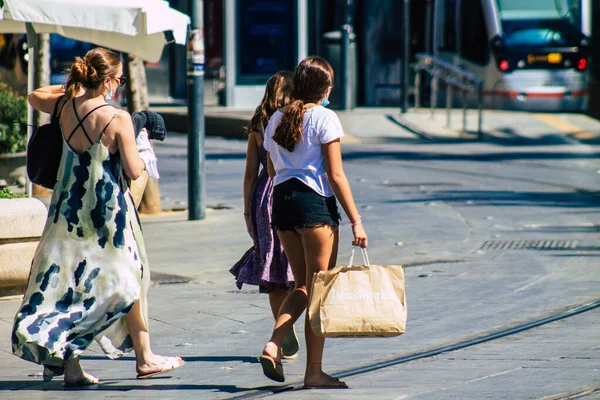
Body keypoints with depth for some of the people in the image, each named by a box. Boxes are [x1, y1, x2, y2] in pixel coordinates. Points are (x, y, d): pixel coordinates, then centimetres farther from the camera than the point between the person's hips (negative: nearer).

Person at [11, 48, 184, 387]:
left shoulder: (65, 107, -2)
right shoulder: (118, 119, -17)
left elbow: (35, 96, 21)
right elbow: (134, 171, -15)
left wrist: (74, 85, 20)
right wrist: (138, 152, 5)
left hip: (69, 207, 5)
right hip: (109, 211, -5)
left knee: (68, 280, 8)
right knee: (127, 281, 12)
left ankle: (69, 364, 2)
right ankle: (145, 357, 23)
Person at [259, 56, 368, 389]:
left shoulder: (276, 120, 11)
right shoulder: (324, 118, -8)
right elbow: (335, 175, -10)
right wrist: (355, 221, -8)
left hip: (282, 200, 6)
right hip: (315, 201, -6)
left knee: (303, 285, 17)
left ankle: (273, 345, -4)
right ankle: (314, 371, 3)